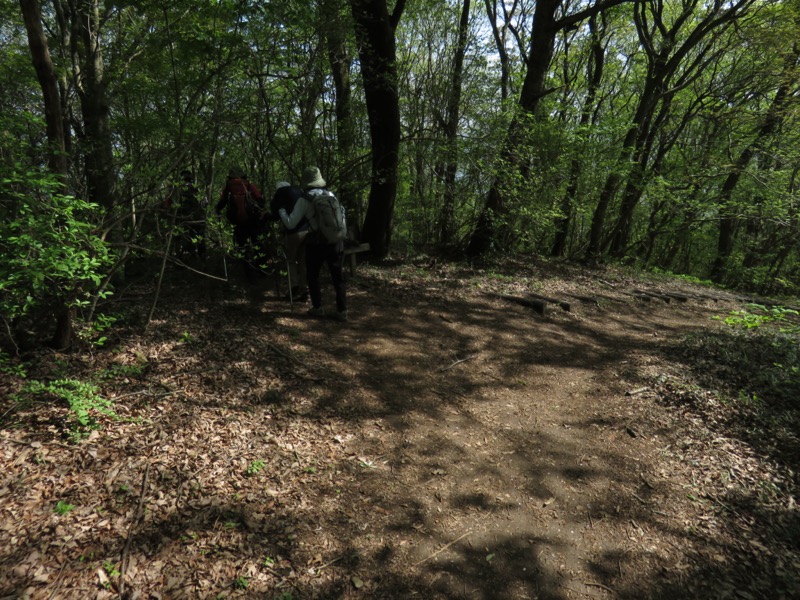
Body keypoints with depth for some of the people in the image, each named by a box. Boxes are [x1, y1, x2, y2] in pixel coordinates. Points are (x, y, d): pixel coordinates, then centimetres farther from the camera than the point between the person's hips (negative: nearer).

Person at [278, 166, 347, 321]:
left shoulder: (304, 200, -7)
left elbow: (290, 224, -8)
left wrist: (281, 210, 8)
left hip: (316, 243, -3)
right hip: (336, 241, 4)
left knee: (312, 275, 16)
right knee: (338, 277, 8)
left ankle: (318, 308, 17)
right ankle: (342, 311, 6)